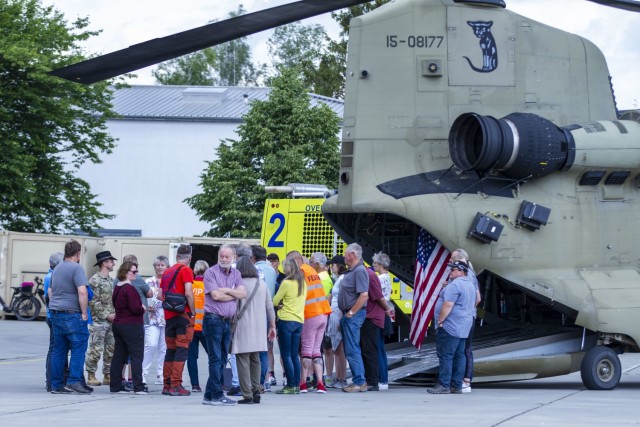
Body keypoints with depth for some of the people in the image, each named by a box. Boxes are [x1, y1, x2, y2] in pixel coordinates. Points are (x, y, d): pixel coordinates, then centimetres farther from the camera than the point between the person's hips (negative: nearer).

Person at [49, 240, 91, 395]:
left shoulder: (57, 268, 17)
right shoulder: (76, 268, -10)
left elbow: (50, 291, 24)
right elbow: (82, 292, -18)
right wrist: (84, 313, -12)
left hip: (55, 313, 8)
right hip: (71, 314, -8)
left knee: (59, 349, 9)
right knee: (78, 347, -6)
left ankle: (56, 385, 8)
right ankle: (74, 381, -14)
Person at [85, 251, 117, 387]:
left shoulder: (110, 280, 17)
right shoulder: (95, 280, -9)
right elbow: (93, 302, -15)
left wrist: (115, 313, 7)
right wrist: (107, 315, -14)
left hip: (111, 321, 8)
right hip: (98, 321, -8)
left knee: (111, 349, 8)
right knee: (95, 350, -6)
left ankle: (107, 376, 14)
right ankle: (91, 376, 1)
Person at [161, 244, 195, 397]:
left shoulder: (167, 272, 14)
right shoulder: (186, 270, -7)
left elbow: (161, 295, 16)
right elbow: (188, 293, -16)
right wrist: (193, 312, -8)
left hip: (168, 315, 6)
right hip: (183, 314, -6)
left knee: (170, 350, 13)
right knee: (182, 349, -5)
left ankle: (167, 385, 13)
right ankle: (176, 386, -10)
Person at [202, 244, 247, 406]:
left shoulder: (236, 274, 13)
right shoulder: (211, 272, -4)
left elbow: (243, 293, -1)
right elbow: (215, 295, -14)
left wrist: (226, 290, -12)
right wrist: (234, 294, -3)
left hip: (228, 321, 7)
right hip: (213, 320, -7)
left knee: (222, 360, 8)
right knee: (216, 359, -7)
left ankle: (209, 395, 14)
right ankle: (217, 395, -6)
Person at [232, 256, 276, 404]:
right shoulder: (262, 284, 9)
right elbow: (270, 307, 11)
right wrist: (272, 326, 17)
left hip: (243, 327, -5)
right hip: (259, 328, 5)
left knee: (243, 361, -2)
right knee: (255, 359, 17)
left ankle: (247, 395, -6)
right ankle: (256, 390, 12)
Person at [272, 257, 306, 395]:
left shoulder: (286, 283, -13)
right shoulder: (303, 283, 8)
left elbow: (274, 301, -8)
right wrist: (285, 305, 5)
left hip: (286, 320, -7)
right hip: (299, 320, 7)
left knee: (286, 355, -2)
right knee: (294, 355, 11)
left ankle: (291, 385, -5)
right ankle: (296, 385, 10)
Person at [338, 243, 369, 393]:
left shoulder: (359, 271, -15)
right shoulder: (351, 271, 16)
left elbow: (364, 295, -24)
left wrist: (351, 313, -20)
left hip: (354, 315, -10)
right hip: (348, 315, 10)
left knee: (352, 350, -10)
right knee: (351, 350, 12)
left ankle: (359, 382, -8)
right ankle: (359, 381, 16)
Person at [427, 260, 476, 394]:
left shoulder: (454, 285, -16)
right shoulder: (470, 285, 17)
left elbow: (448, 305, -22)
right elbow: (473, 304, 25)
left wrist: (440, 321, -16)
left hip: (450, 327, -10)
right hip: (463, 328, 10)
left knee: (445, 356, -8)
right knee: (459, 356, 9)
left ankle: (444, 385, -10)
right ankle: (457, 386, 9)